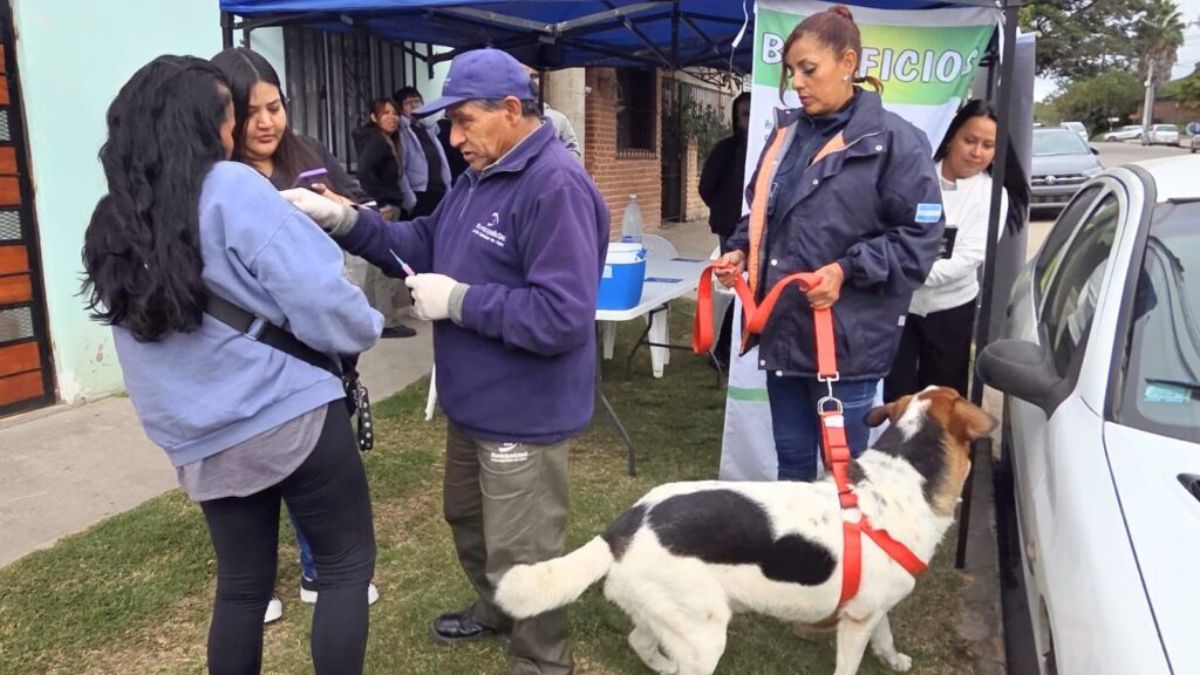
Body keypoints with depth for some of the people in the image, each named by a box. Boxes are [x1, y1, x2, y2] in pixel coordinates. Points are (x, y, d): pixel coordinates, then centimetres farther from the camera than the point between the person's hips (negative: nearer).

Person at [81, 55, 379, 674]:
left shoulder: (112, 224, 8)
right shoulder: (231, 188, -12)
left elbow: (146, 332, 14)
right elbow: (319, 298, -19)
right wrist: (367, 327, 0)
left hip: (202, 443, 7)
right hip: (291, 417, -6)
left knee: (241, 584, 19)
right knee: (346, 565, 9)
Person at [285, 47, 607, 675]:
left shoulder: (557, 186, -25)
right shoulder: (480, 175, 9)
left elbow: (562, 317, -31)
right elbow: (424, 243, 11)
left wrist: (457, 301, -24)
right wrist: (343, 220, -3)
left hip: (522, 414, -10)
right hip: (474, 403, 11)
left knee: (520, 554, 7)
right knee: (468, 518, 29)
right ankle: (495, 610, 54)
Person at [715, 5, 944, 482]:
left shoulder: (893, 140, -9)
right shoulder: (786, 133, 10)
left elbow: (920, 237, -10)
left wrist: (847, 270, -20)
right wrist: (741, 251, 2)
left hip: (848, 338, -6)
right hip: (783, 329, 6)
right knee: (791, 459, 19)